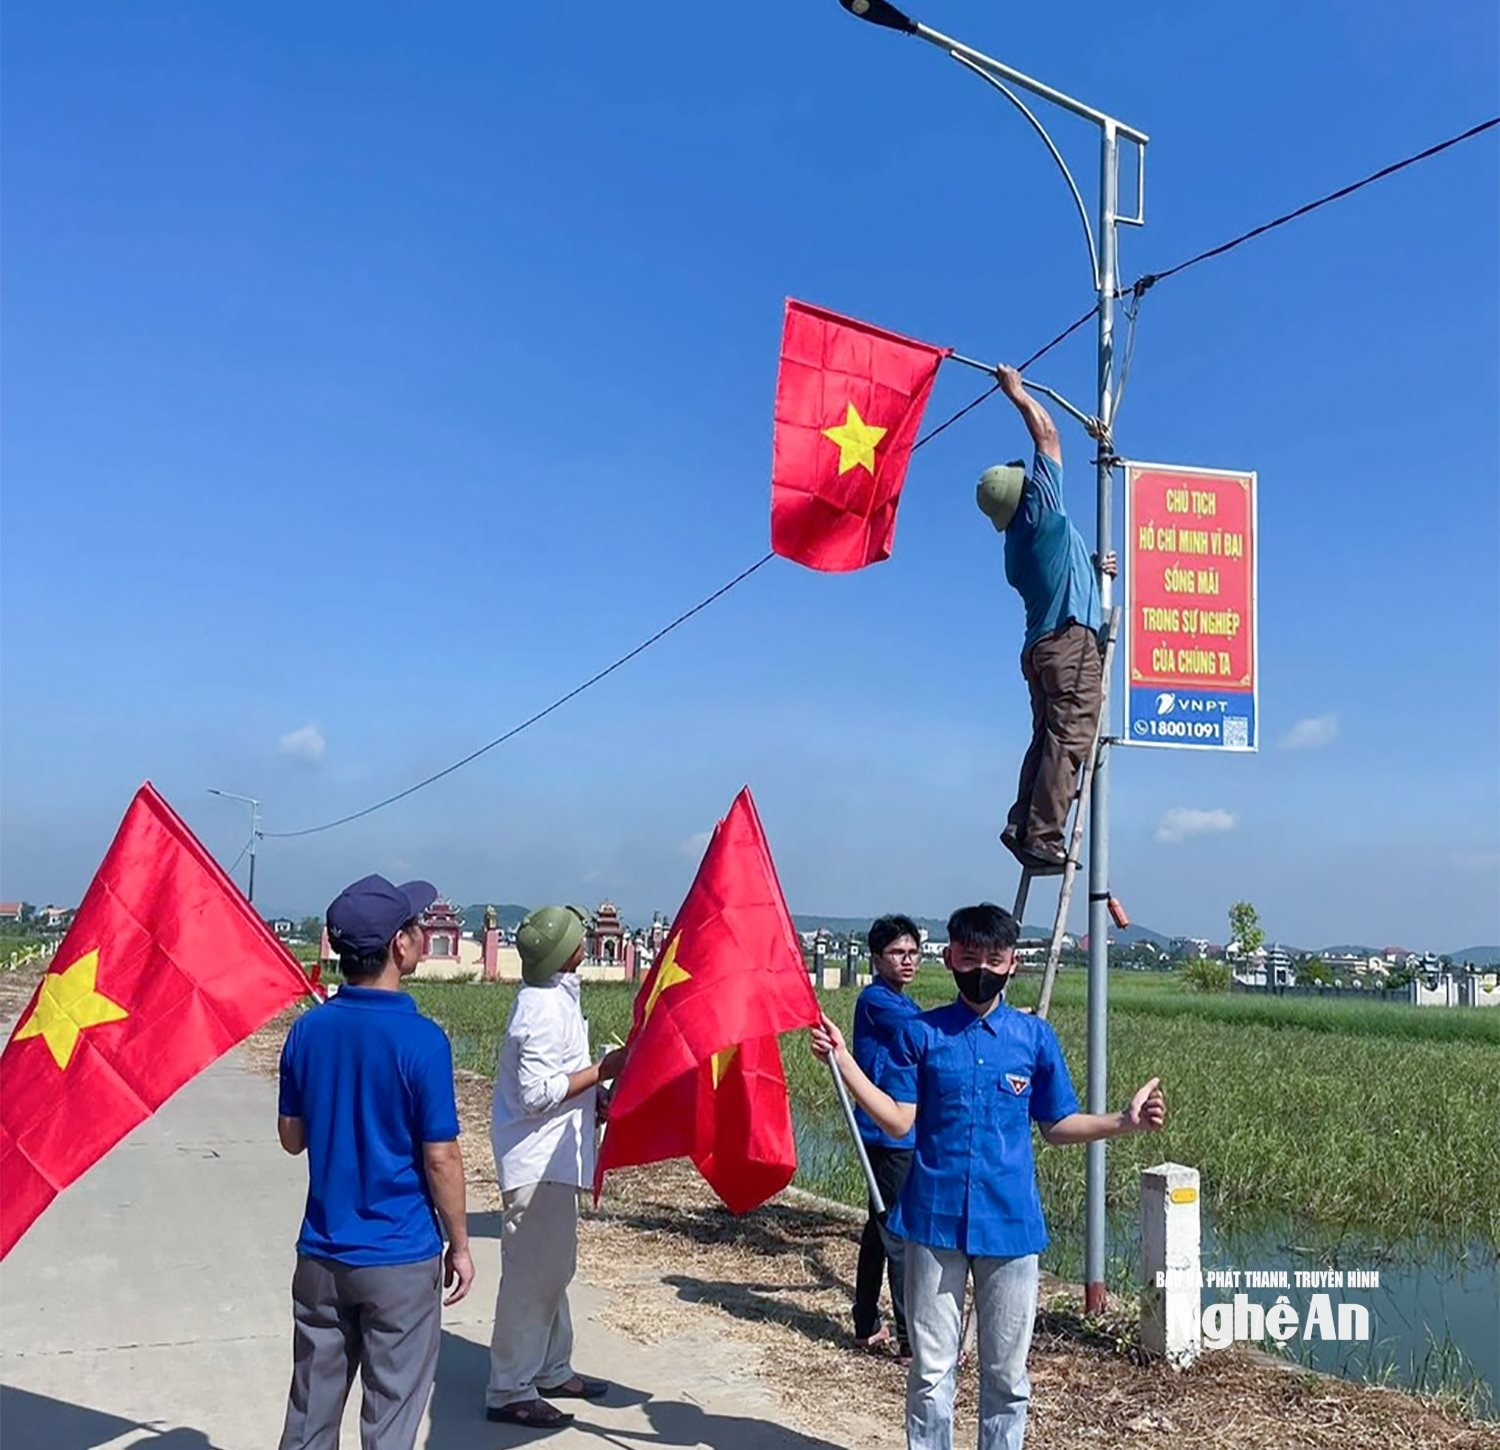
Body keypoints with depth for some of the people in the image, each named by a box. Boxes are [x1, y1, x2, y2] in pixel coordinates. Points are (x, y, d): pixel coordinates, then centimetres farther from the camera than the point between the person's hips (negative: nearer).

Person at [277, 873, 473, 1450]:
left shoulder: (308, 1029, -3)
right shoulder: (421, 1040, -18)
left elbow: (292, 1137, 7)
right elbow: (440, 1158, -14)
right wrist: (460, 1244, -2)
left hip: (322, 1254, 5)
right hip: (400, 1258, -5)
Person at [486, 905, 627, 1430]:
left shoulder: (554, 996, 9)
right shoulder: (545, 1009, -22)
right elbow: (537, 1094, -25)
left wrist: (598, 1082, 8)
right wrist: (602, 1071, -20)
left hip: (552, 1159, 10)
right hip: (537, 1162, -10)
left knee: (554, 1267, 19)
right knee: (533, 1273, -4)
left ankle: (551, 1369, 31)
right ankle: (509, 1391, 5)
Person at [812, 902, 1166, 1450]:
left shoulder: (1035, 1036, 4)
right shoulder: (921, 1034, 1)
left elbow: (1057, 1125, 9)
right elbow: (897, 1119, -3)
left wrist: (1123, 1121, -4)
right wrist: (842, 1060, -11)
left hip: (1009, 1222, 1)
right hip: (934, 1219, -1)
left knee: (1007, 1372, 10)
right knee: (931, 1368, 7)